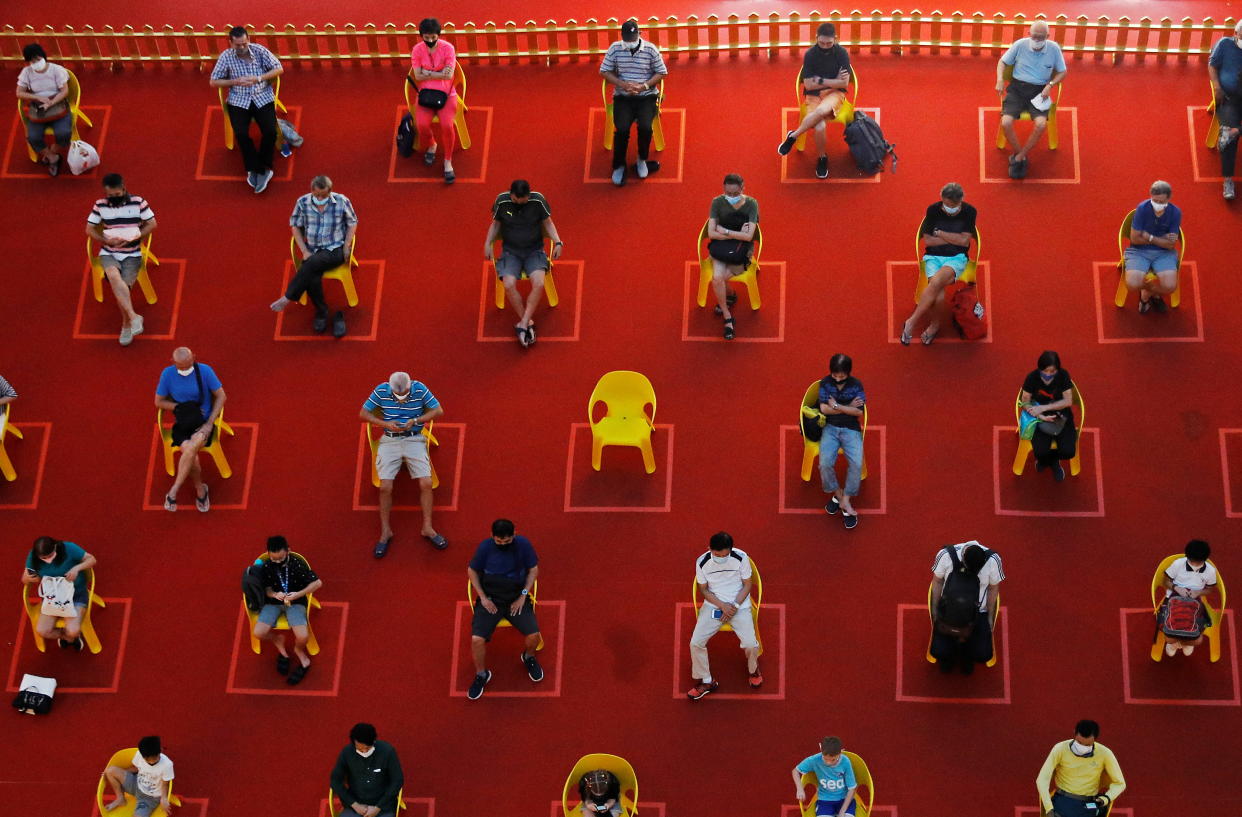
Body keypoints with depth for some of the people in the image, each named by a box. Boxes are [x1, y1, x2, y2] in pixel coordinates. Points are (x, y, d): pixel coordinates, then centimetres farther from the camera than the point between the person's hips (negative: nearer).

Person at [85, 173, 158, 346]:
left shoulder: (138, 202, -5)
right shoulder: (100, 205, 1)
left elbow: (152, 224, 1)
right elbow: (89, 229, 7)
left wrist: (134, 238, -12)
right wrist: (107, 240, -10)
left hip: (132, 255, -1)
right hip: (109, 253, 1)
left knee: (123, 286, -23)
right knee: (114, 277, -34)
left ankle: (126, 324, -1)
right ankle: (133, 316, -35)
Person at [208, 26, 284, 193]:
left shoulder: (259, 51, -2)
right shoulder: (226, 56, -2)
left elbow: (279, 69, 0)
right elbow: (214, 82, 1)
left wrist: (259, 78, -15)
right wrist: (236, 82, -13)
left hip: (263, 98, 0)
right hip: (239, 101, 0)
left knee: (270, 131, -23)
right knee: (241, 134, -25)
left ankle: (255, 170, -7)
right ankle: (262, 170, -12)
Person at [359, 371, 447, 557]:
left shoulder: (420, 389, -7)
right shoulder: (381, 391, -5)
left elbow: (439, 411, -2)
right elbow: (363, 413, 1)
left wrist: (415, 420, -16)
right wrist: (385, 424, -15)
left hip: (414, 439, 0)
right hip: (390, 441, 0)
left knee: (426, 483, -15)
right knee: (385, 487, -14)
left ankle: (427, 528, -3)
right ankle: (385, 532, -1)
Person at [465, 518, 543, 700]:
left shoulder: (523, 544, -7)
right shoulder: (485, 547, -8)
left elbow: (533, 570, 4)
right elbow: (472, 571, 4)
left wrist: (523, 596, -5)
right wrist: (483, 597, -5)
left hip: (517, 598, 0)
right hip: (490, 599, 0)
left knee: (534, 635, -19)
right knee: (477, 639, -21)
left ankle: (528, 657, 18)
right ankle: (481, 674, 7)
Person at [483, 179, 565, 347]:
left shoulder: (538, 200, -11)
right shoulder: (501, 201, -8)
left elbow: (548, 223, 3)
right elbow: (495, 224, 8)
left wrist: (557, 242, -11)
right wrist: (487, 243, -5)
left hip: (534, 251, -1)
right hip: (510, 251, 1)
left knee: (538, 284, -27)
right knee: (509, 285, -26)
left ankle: (523, 323, -19)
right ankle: (528, 322, -13)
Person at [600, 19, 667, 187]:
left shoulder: (651, 49, -5)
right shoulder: (615, 48, -1)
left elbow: (661, 73, 1)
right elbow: (604, 72, 2)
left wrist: (644, 86, -15)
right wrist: (623, 84, -14)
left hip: (647, 97, -1)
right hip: (622, 97, 1)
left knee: (645, 127, -26)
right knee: (622, 129, -24)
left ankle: (642, 160, 2)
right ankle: (619, 166, -3)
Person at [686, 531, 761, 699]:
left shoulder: (741, 558, -14)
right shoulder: (701, 562, -11)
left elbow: (747, 584, -3)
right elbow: (704, 590, 0)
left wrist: (735, 606, -15)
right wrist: (722, 606, -14)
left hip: (739, 605, -1)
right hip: (713, 605, 1)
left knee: (750, 644, -19)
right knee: (695, 643, -16)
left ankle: (753, 668, 18)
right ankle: (705, 681, 7)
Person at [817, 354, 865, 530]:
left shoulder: (856, 384, -2)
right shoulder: (825, 382, 0)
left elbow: (859, 412, -9)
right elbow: (824, 409, -8)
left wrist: (836, 406, -13)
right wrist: (848, 407, -9)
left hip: (851, 429, -1)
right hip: (831, 427, 1)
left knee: (857, 464, -28)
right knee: (825, 463, -27)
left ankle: (844, 500, -15)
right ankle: (840, 497, -4)